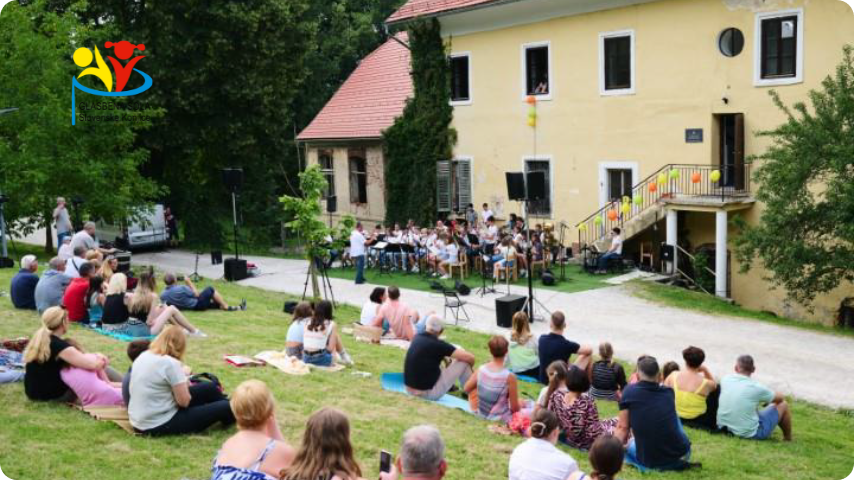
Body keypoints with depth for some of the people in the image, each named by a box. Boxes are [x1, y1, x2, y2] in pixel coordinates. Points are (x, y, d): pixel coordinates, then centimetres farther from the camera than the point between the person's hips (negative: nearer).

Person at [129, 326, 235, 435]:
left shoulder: (143, 356, 4)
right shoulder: (170, 363, -22)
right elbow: (184, 401, -18)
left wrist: (181, 378, 8)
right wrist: (184, 384, 0)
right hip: (160, 425, -9)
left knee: (209, 388, 15)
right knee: (225, 407, -1)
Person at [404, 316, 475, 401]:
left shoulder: (416, 338, 1)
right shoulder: (437, 344, -18)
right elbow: (470, 358, -12)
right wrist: (469, 368, 10)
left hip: (410, 390, 7)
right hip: (429, 393, -7)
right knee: (464, 360, 0)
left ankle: (450, 386, 39)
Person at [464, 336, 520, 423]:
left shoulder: (481, 369, -12)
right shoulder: (509, 377, -26)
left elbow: (466, 389, 4)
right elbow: (514, 408, -18)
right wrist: (520, 405, 4)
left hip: (481, 413, 5)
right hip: (500, 418, -5)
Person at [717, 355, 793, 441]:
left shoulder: (725, 380, -7)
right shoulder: (755, 387, -19)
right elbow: (779, 397, 1)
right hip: (750, 433, -5)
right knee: (783, 405, 13)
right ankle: (788, 439, 31)